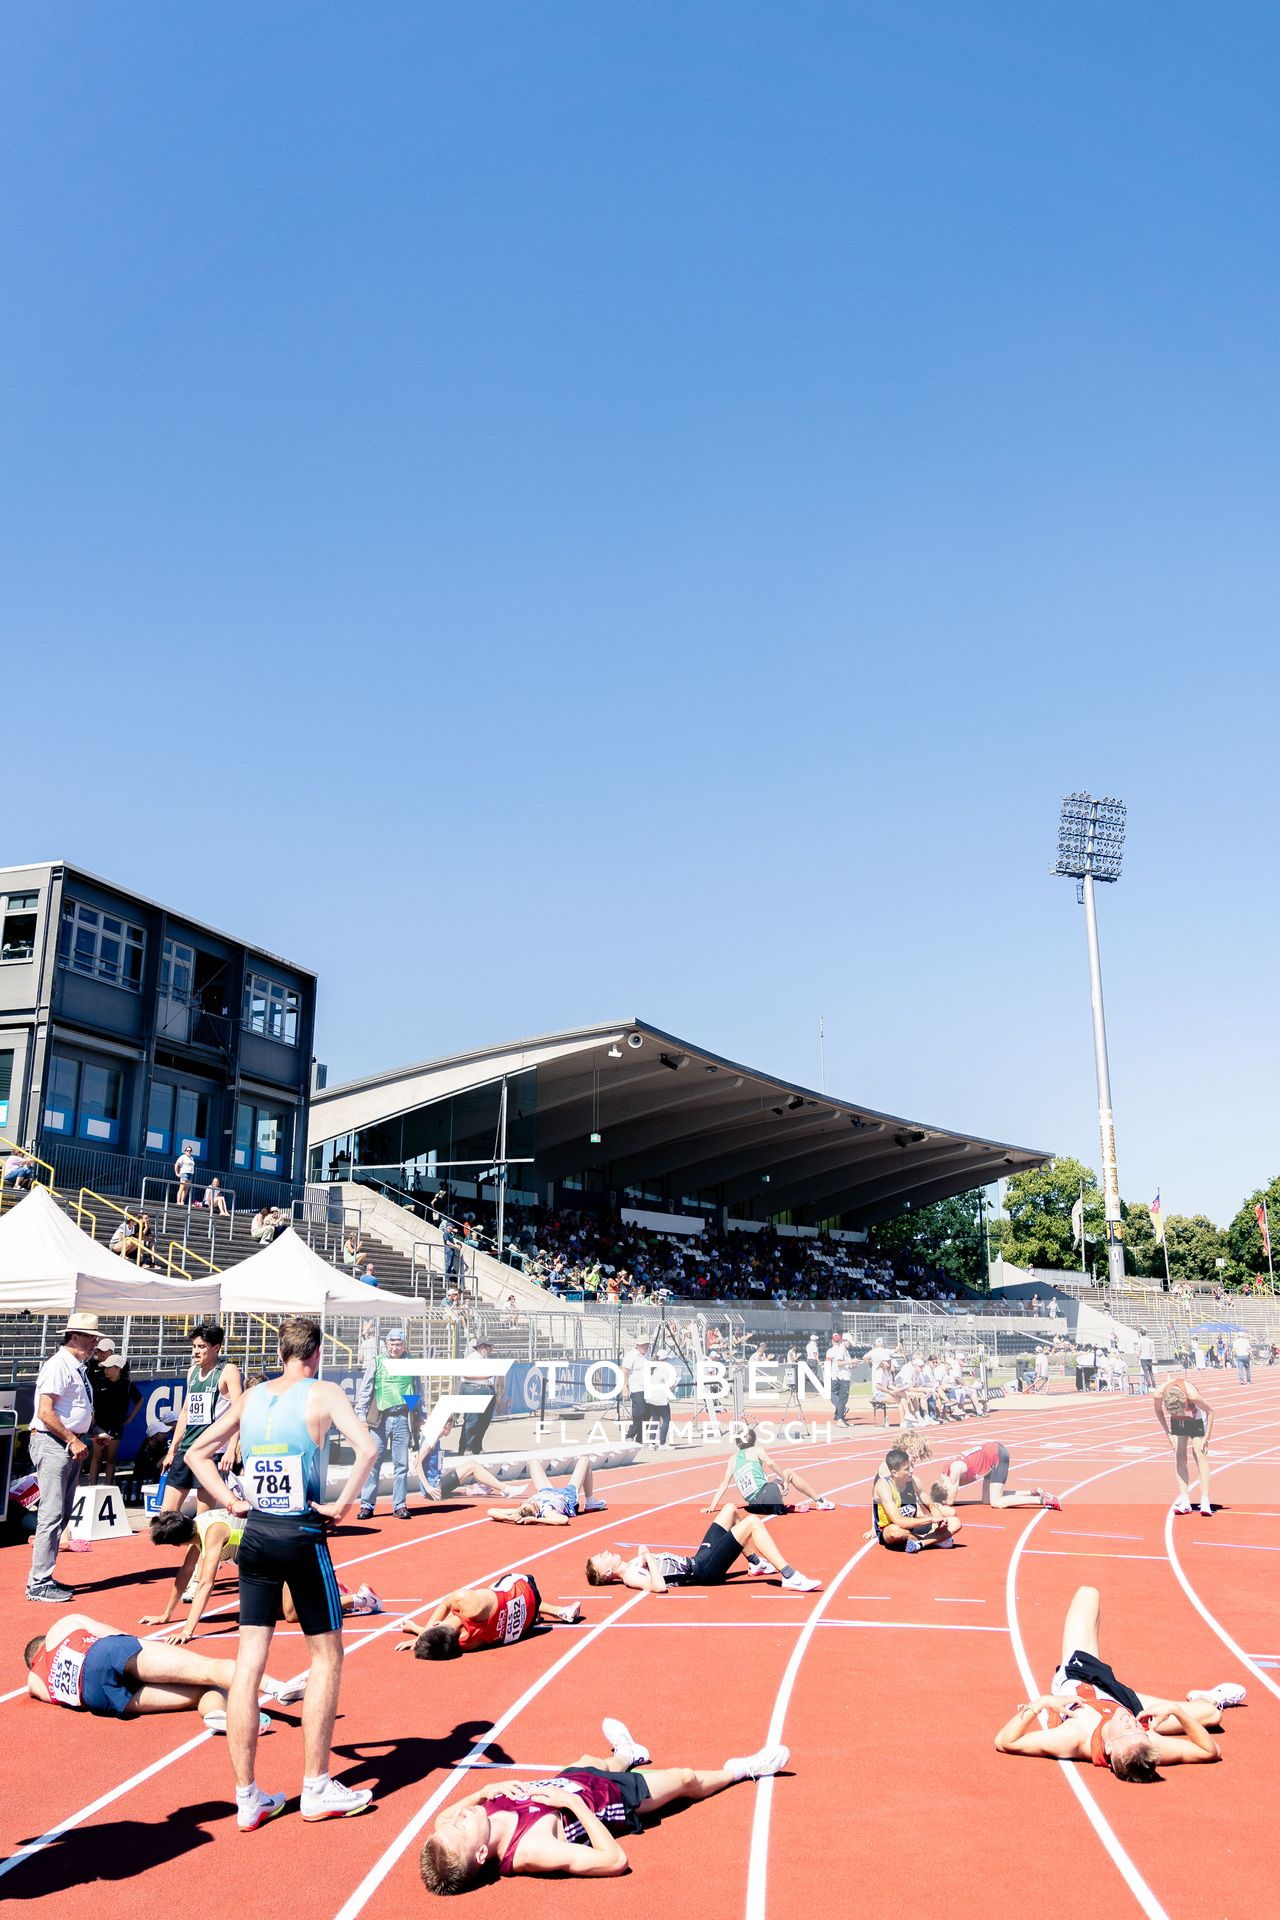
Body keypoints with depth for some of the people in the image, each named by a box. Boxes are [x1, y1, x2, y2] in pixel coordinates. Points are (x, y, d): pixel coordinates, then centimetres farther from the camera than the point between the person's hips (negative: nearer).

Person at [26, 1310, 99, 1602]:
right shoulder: (58, 1365, -15)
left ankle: (43, 1577, 21)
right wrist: (73, 1441, -17)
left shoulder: (79, 1367, 14)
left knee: (63, 1515, 13)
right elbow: (45, 1412, -20)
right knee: (51, 1515, -10)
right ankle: (38, 1584, -6)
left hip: (71, 1445, 10)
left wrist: (80, 1440, 13)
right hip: (52, 1443, -10)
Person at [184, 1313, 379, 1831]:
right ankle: (316, 1789, 15)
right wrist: (342, 1504, -13)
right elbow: (365, 1447, -22)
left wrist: (228, 1502, 9)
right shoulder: (323, 1392, -7)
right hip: (302, 1537, -5)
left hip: (256, 1536, 5)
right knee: (326, 1656, 10)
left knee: (249, 1662, 9)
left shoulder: (252, 1396, 8)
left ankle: (248, 1798, 15)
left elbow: (198, 1450, 14)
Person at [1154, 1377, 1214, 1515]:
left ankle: (1205, 1501, -14)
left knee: (1200, 1457, -13)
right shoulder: (1159, 1395, -33)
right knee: (1179, 1458, -4)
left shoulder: (1192, 1395, -41)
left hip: (1196, 1419, -3)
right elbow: (1158, 1410, -7)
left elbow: (1210, 1411, -21)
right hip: (1177, 1422, 3)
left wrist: (1206, 1438, -18)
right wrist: (1168, 1433, -8)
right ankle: (1184, 1501, 0)